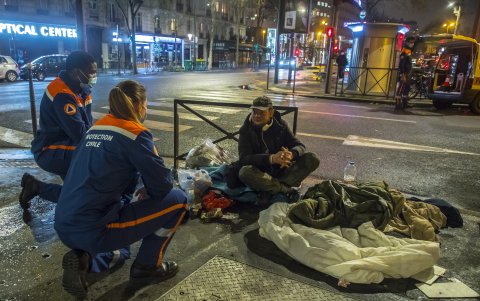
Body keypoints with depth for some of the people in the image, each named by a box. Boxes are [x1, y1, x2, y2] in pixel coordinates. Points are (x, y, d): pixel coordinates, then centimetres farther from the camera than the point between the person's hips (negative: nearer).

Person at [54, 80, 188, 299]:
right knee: (177, 199, 0)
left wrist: (145, 190, 20)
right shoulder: (134, 133, -11)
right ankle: (147, 265, 12)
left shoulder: (96, 128, 12)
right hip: (91, 230, -8)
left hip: (64, 226, 8)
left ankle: (82, 255, 14)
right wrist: (149, 191, 12)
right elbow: (163, 184, -11)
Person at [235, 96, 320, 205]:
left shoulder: (280, 125, 0)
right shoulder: (246, 130, -8)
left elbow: (300, 146, -4)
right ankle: (287, 189, -20)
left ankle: (269, 190, -23)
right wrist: (271, 158, -37)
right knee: (245, 172, -37)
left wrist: (291, 154, -31)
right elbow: (244, 158, -20)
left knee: (313, 159, -17)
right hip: (260, 175, -3)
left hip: (281, 171, 3)